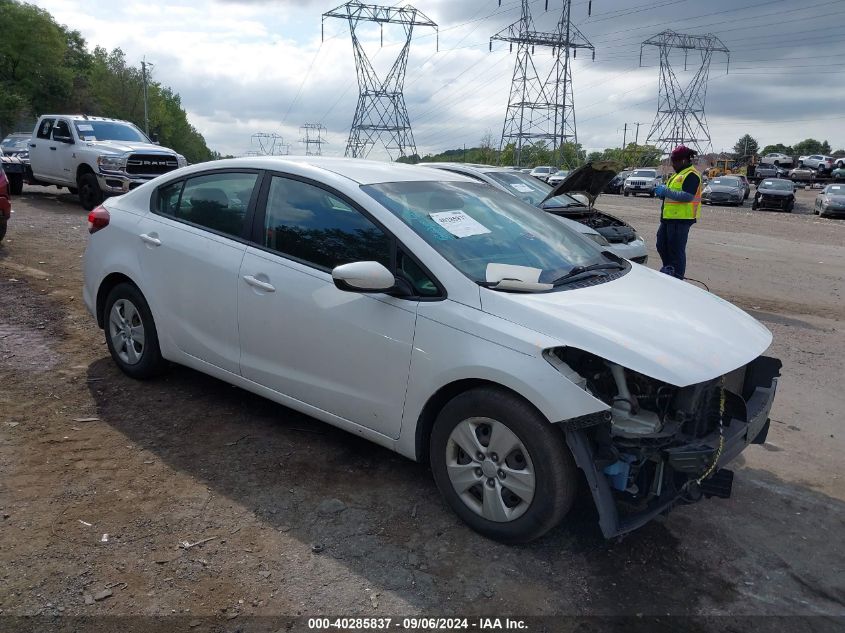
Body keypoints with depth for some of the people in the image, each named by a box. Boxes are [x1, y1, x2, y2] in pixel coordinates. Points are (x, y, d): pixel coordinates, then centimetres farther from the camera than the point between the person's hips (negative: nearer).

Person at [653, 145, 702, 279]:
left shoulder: (691, 175, -12)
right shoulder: (678, 174, 20)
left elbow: (687, 196, -24)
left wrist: (666, 191, -21)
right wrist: (662, 193, 10)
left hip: (681, 219, -10)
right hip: (669, 217, 10)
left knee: (677, 249, -5)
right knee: (662, 245, 17)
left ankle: (677, 278, 3)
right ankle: (668, 269, 32)